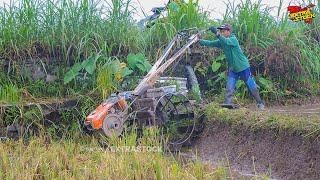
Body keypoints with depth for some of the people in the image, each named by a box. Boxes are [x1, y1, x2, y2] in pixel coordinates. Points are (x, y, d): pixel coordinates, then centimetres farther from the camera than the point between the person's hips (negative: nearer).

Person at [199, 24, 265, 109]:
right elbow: (210, 43, -6)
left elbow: (226, 42, -40)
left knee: (252, 87, 5)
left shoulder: (233, 39, -20)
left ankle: (260, 103, 19)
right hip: (232, 69, 6)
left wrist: (216, 33, -53)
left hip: (243, 67, -6)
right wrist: (199, 41, -20)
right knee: (229, 87, -6)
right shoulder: (221, 41, 1)